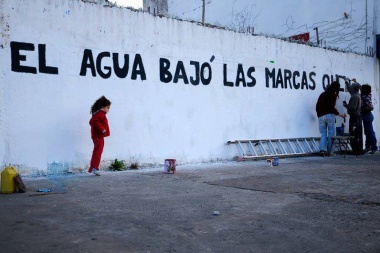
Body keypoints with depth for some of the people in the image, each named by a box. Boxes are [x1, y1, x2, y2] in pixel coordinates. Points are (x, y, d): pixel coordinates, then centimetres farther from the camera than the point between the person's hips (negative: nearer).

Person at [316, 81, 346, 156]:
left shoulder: (322, 94, 14)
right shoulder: (333, 95, -4)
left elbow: (317, 106, 15)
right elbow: (331, 107, -14)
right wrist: (339, 114, -7)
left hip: (321, 116, 5)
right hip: (329, 115, -5)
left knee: (323, 134, 7)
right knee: (331, 134, 4)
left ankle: (322, 149, -10)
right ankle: (329, 151, 4)